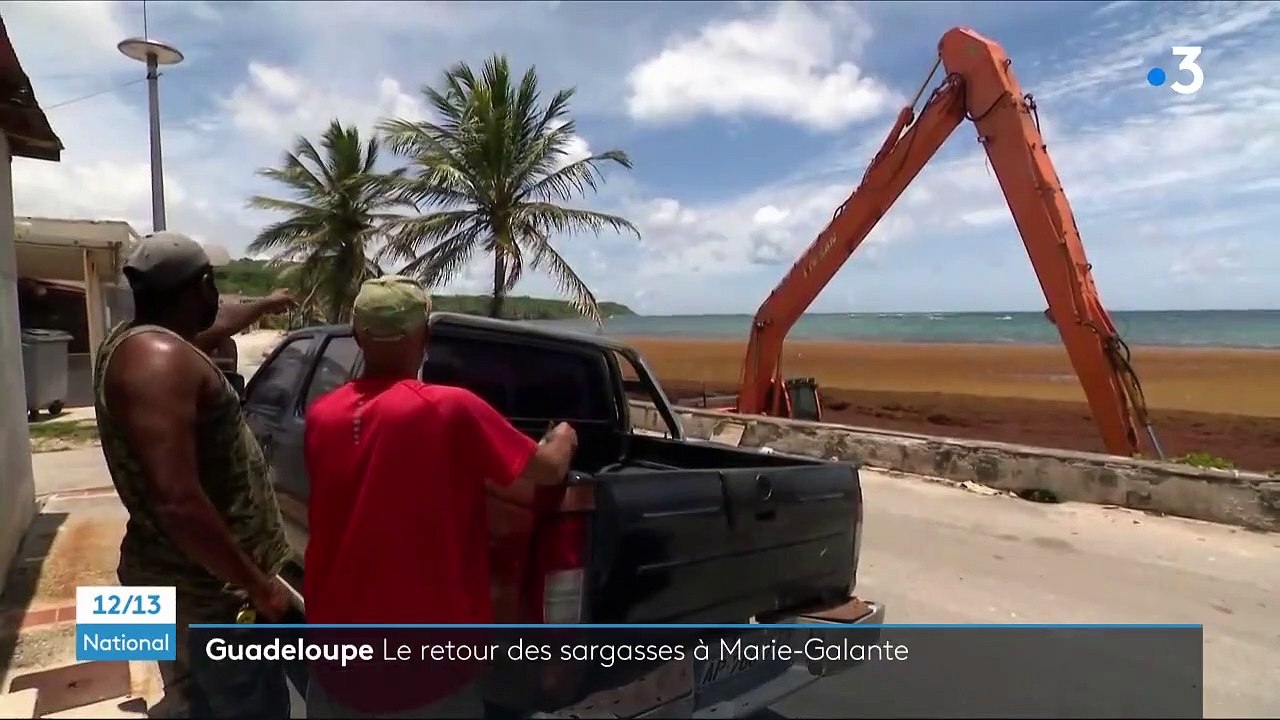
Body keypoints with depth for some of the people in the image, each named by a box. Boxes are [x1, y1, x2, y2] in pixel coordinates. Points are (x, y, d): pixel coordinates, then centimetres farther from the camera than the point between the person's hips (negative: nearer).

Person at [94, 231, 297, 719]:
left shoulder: (133, 341, 8)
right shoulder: (158, 356, -25)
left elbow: (211, 329, 31)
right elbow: (177, 502, -33)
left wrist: (267, 305, 48)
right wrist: (259, 585, -24)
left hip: (181, 576, 10)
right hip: (205, 589, -10)